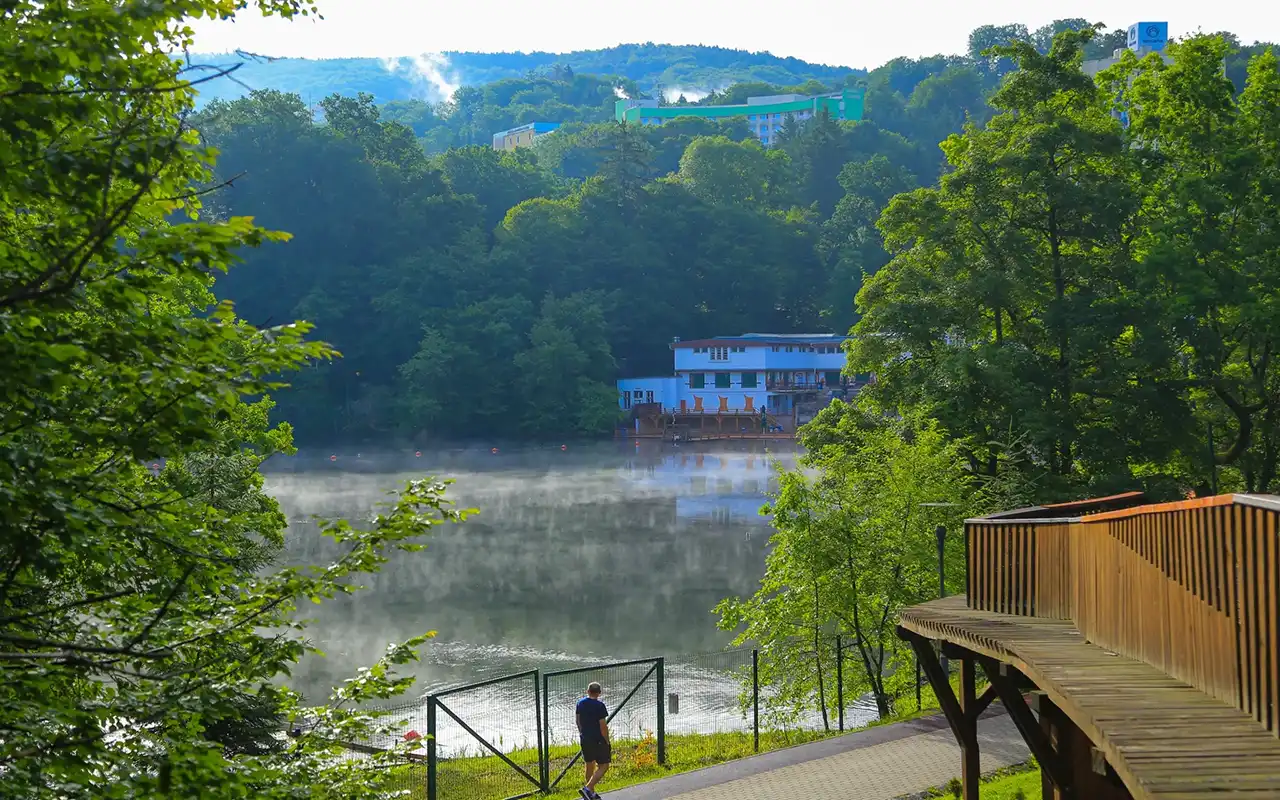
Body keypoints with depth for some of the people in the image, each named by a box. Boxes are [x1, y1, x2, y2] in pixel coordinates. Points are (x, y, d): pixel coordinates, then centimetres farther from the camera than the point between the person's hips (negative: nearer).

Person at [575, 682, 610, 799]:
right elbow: (603, 726, -17)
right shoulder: (599, 706, -17)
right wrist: (607, 742, -7)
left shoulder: (580, 703, 4)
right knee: (603, 766, 0)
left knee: (590, 765, 19)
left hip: (584, 739, 7)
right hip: (598, 740, -7)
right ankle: (587, 788, -15)